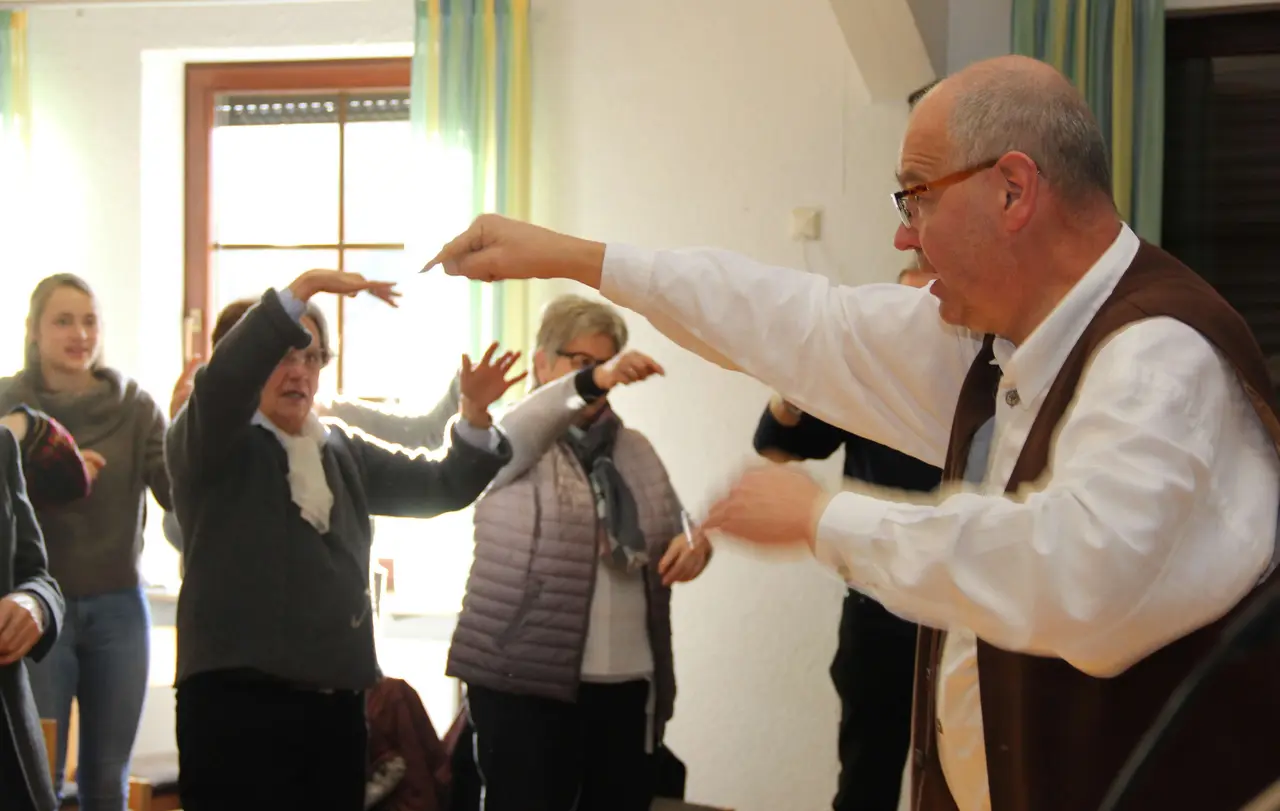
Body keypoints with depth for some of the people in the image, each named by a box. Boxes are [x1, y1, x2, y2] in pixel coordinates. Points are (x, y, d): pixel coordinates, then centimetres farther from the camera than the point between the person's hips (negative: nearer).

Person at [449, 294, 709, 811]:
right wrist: (591, 381, -39)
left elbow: (673, 533, 19)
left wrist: (696, 543, -7)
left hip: (627, 682, 5)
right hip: (527, 681, -5)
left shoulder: (635, 449, 15)